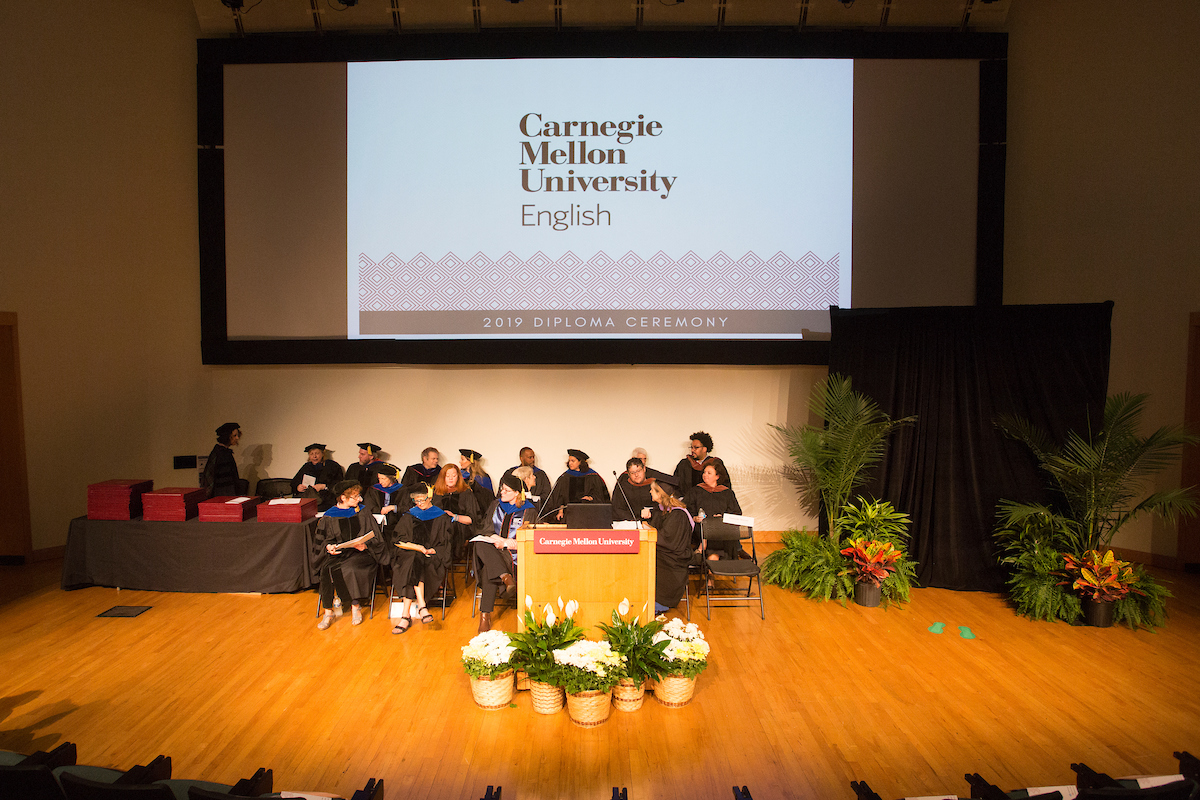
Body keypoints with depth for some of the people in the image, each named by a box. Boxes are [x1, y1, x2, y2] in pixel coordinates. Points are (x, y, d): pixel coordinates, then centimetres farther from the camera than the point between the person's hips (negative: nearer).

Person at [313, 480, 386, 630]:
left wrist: (365, 545, -14)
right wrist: (328, 547, -13)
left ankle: (355, 606, -15)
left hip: (360, 553, -1)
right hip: (337, 553, 1)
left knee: (349, 569, -34)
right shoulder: (329, 516, 9)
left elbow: (375, 537, 6)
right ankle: (328, 612, -20)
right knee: (327, 569, -31)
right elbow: (323, 540, 10)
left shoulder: (362, 512, 9)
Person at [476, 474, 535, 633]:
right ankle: (506, 577, -48)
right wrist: (491, 537, -10)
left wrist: (506, 542, -15)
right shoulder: (495, 505, 14)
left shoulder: (528, 511, 2)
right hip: (493, 553, 4)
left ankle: (485, 615, -33)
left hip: (514, 554, -4)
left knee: (489, 570, -35)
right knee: (480, 544, -34)